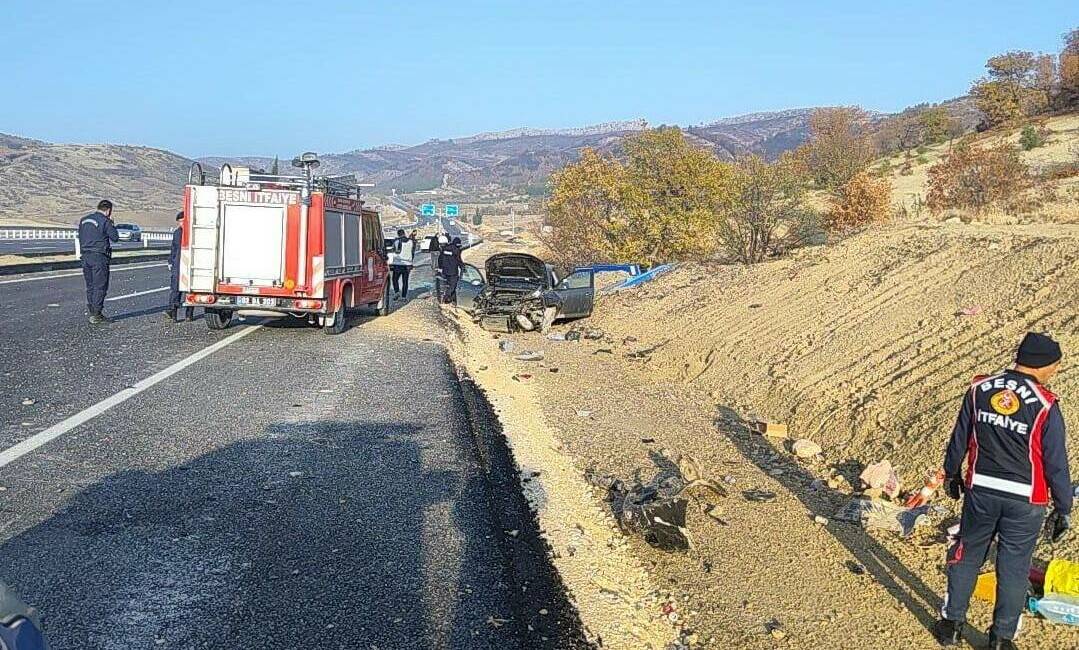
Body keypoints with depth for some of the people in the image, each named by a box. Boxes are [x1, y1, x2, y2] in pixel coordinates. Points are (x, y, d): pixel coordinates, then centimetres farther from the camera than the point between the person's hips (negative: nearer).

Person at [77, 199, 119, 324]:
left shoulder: (83, 220, 13)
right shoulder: (105, 221, -8)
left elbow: (81, 237, 17)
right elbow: (115, 237, -3)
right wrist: (111, 224, 7)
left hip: (85, 256, 7)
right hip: (99, 257, -7)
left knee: (90, 286, 13)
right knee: (100, 286, -3)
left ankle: (92, 312, 17)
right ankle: (96, 315, -5)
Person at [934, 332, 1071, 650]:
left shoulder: (978, 390, -5)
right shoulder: (1045, 406, -15)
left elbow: (959, 439, 5)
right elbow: (1056, 464, -9)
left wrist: (951, 474, 20)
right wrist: (1063, 509, 2)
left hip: (980, 491, 3)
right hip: (1025, 500, -3)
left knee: (967, 556, 18)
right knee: (1014, 569, 11)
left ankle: (951, 623, 27)